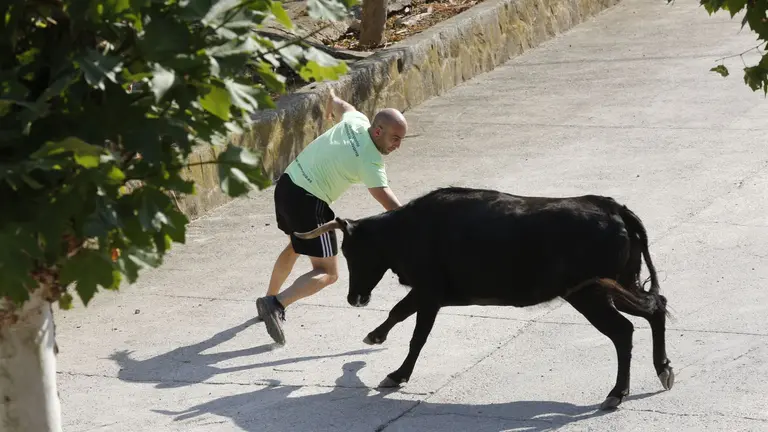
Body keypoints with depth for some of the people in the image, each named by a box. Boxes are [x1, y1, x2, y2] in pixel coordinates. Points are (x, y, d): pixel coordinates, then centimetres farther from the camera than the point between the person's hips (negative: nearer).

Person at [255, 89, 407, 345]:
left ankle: (270, 300, 47)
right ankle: (276, 304, -23)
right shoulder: (370, 162, -20)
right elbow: (391, 205, -26)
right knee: (328, 273, -6)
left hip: (287, 183, 10)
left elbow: (341, 105, 27)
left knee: (296, 246, 34)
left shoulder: (355, 120, 1)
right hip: (308, 201, -10)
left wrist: (332, 102, 50)